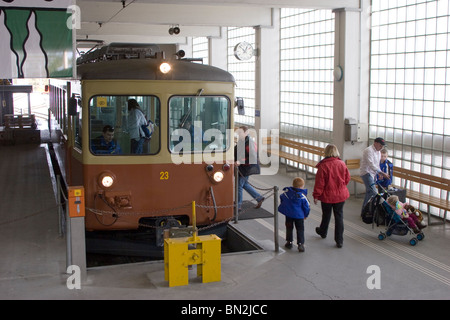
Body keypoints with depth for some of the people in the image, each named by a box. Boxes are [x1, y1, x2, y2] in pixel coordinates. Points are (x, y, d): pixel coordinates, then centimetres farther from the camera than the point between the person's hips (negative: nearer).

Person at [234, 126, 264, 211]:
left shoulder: (249, 142, -21)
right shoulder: (241, 141, 8)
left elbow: (253, 158, -27)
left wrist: (240, 161, -31)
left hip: (246, 168, -10)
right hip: (241, 168, 10)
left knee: (239, 185, 0)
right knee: (244, 184, 19)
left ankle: (238, 206, 14)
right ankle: (259, 198, 30)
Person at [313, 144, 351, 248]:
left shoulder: (323, 166, -18)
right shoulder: (342, 164, -6)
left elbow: (319, 183, -14)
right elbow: (347, 178, 5)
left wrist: (316, 195, -3)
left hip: (327, 196, -2)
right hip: (341, 195, 2)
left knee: (326, 215, 19)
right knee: (339, 216, 7)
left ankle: (323, 232, 44)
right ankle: (339, 241, 7)